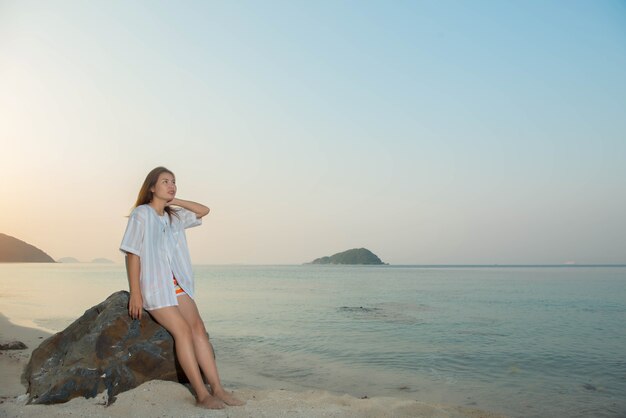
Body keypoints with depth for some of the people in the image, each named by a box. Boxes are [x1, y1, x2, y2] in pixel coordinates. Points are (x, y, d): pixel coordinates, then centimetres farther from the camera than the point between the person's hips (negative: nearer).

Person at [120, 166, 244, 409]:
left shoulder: (173, 216, 13)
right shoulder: (141, 214, -5)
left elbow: (203, 211, 18)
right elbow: (132, 253, -10)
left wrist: (175, 201, 6)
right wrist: (135, 293, -16)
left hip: (177, 284, 6)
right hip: (154, 285, -6)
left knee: (198, 328, -6)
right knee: (183, 331, -16)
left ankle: (217, 389, -6)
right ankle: (202, 395, -14)